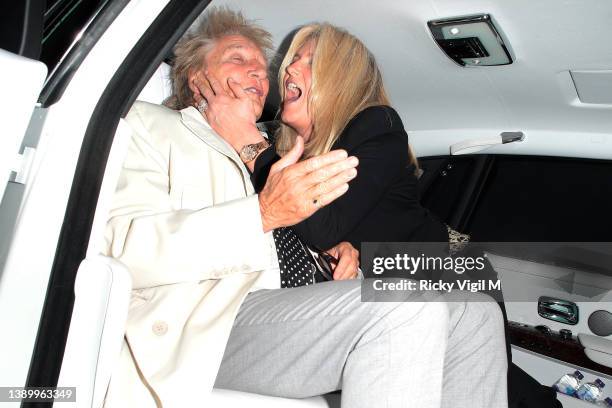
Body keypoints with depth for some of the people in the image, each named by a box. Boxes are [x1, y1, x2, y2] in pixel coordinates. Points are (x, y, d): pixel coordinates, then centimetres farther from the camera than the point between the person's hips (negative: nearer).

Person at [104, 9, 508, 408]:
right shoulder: (149, 123, 11)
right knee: (402, 308, -29)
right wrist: (263, 213, -19)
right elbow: (123, 247, -9)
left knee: (474, 314, -7)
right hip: (195, 332, -7)